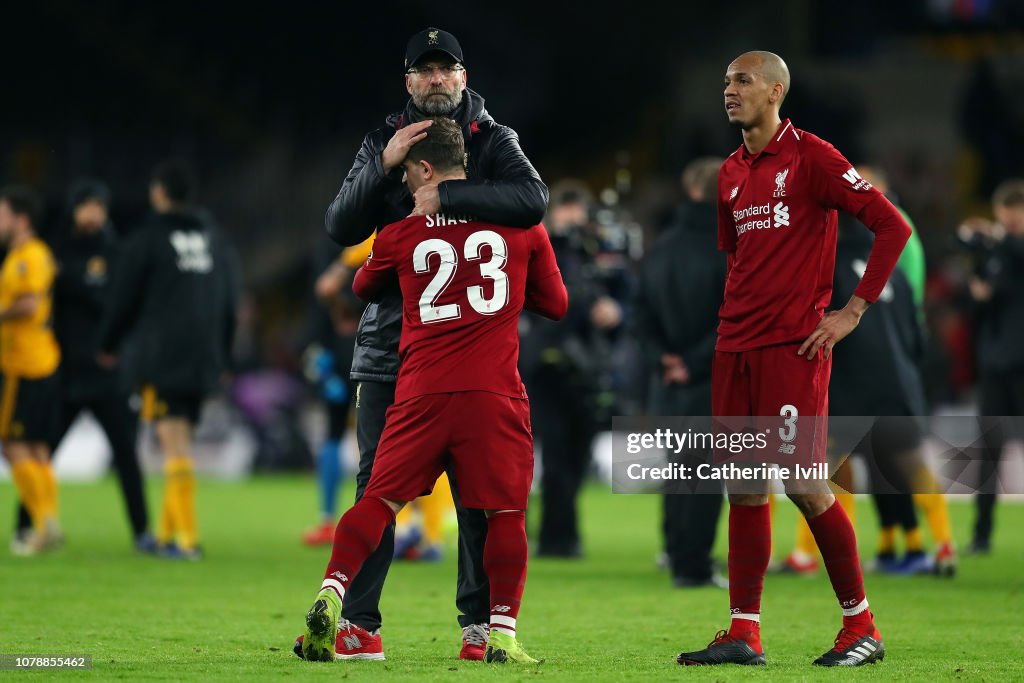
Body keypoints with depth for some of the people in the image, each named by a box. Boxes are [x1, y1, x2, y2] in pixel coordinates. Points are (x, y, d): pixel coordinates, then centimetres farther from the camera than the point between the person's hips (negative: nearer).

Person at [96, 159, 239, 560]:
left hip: (161, 359, -6)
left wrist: (108, 345, 14)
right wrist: (222, 354, 23)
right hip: (204, 360, 6)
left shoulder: (146, 241, -6)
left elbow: (124, 300, -2)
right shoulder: (214, 238, 11)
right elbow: (229, 300, 14)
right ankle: (167, 532, 19)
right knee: (180, 443, 15)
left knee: (175, 446, -8)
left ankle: (187, 538, -13)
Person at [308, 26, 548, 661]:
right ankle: (359, 621, 2)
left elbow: (532, 200, -18)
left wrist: (444, 195, -22)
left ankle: (481, 621, 6)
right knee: (377, 484, -1)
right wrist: (386, 166, -15)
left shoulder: (494, 142, 2)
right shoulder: (383, 143, 9)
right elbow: (342, 226, -2)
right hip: (391, 340, 2)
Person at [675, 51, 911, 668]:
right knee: (744, 485, 5)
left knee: (804, 484, -9)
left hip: (794, 344, -7)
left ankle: (861, 627, 2)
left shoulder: (809, 156, -7)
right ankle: (744, 633, 7)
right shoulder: (731, 173, 15)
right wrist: (738, 307, 15)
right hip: (735, 346, 7)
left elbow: (893, 226, -9)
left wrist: (853, 310, -11)